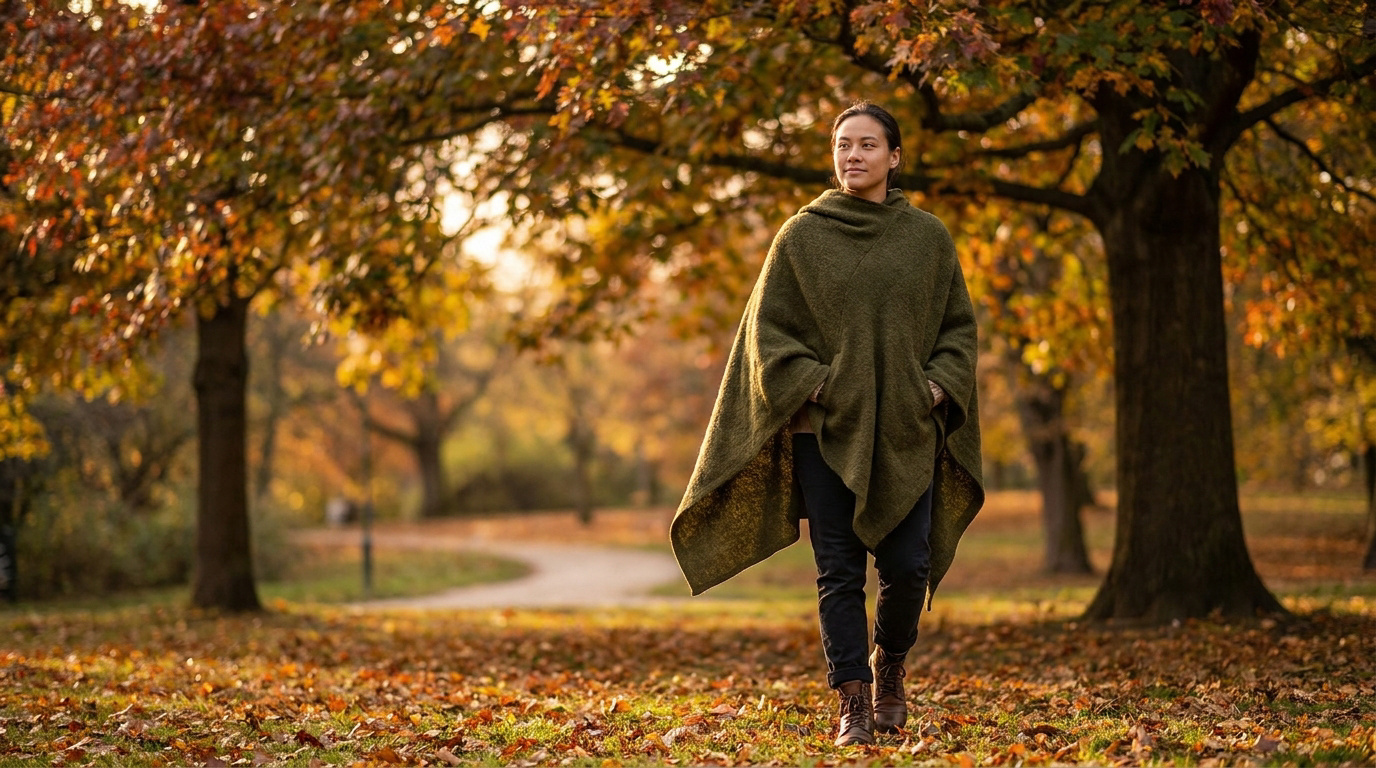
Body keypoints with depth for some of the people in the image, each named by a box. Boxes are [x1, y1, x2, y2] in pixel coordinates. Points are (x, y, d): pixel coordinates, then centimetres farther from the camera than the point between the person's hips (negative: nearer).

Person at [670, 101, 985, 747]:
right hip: (826, 429, -1)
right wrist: (812, 383, -11)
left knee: (907, 567, -2)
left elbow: (958, 326, 11)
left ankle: (888, 668, 25)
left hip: (906, 431, 1)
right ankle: (852, 704, 3)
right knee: (839, 572, -2)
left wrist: (936, 387, -4)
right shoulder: (801, 237, 3)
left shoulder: (928, 238, 7)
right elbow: (768, 329, 2)